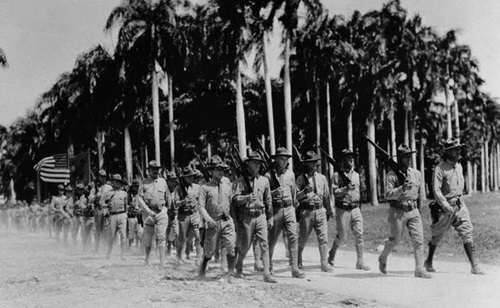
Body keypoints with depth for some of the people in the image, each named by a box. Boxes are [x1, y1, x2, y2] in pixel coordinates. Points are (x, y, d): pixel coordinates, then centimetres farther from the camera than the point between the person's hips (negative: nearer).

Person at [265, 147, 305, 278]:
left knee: (293, 236, -7)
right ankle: (268, 266, 23)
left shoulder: (290, 174, 10)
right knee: (272, 239, 5)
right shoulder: (269, 175, -4)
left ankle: (295, 268, -6)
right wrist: (274, 193, -20)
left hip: (289, 208, 3)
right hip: (275, 209, -3)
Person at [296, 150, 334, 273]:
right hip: (306, 212, -3)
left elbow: (327, 195, 18)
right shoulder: (301, 178, -1)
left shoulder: (322, 178, 11)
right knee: (303, 239, 7)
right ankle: (298, 260, 29)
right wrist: (305, 192, -23)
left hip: (320, 210, 3)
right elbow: (296, 196, -6)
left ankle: (324, 264, -4)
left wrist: (329, 210, 21)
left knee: (323, 237, -6)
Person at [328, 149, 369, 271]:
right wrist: (346, 188, -25)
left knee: (359, 235, -4)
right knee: (341, 237, 1)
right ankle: (331, 255, 26)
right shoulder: (337, 175, -5)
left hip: (355, 209, 5)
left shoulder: (356, 175, 13)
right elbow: (334, 192, -11)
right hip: (342, 210, -5)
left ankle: (360, 262, -1)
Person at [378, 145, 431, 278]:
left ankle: (419, 269, -2)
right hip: (397, 212, -4)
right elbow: (388, 195, -18)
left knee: (418, 239, -6)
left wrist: (418, 207, 25)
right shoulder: (392, 175, -9)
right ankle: (383, 258, 33)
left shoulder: (417, 174, 7)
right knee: (395, 239, 5)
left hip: (413, 211, 4)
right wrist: (402, 188, -31)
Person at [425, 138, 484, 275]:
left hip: (459, 204, 6)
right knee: (437, 235, 9)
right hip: (445, 206, -5)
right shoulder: (440, 168, -14)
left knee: (467, 233, -6)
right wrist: (447, 207, -28)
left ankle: (474, 266, -8)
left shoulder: (459, 166, 9)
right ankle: (428, 262, 29)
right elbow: (436, 190, -21)